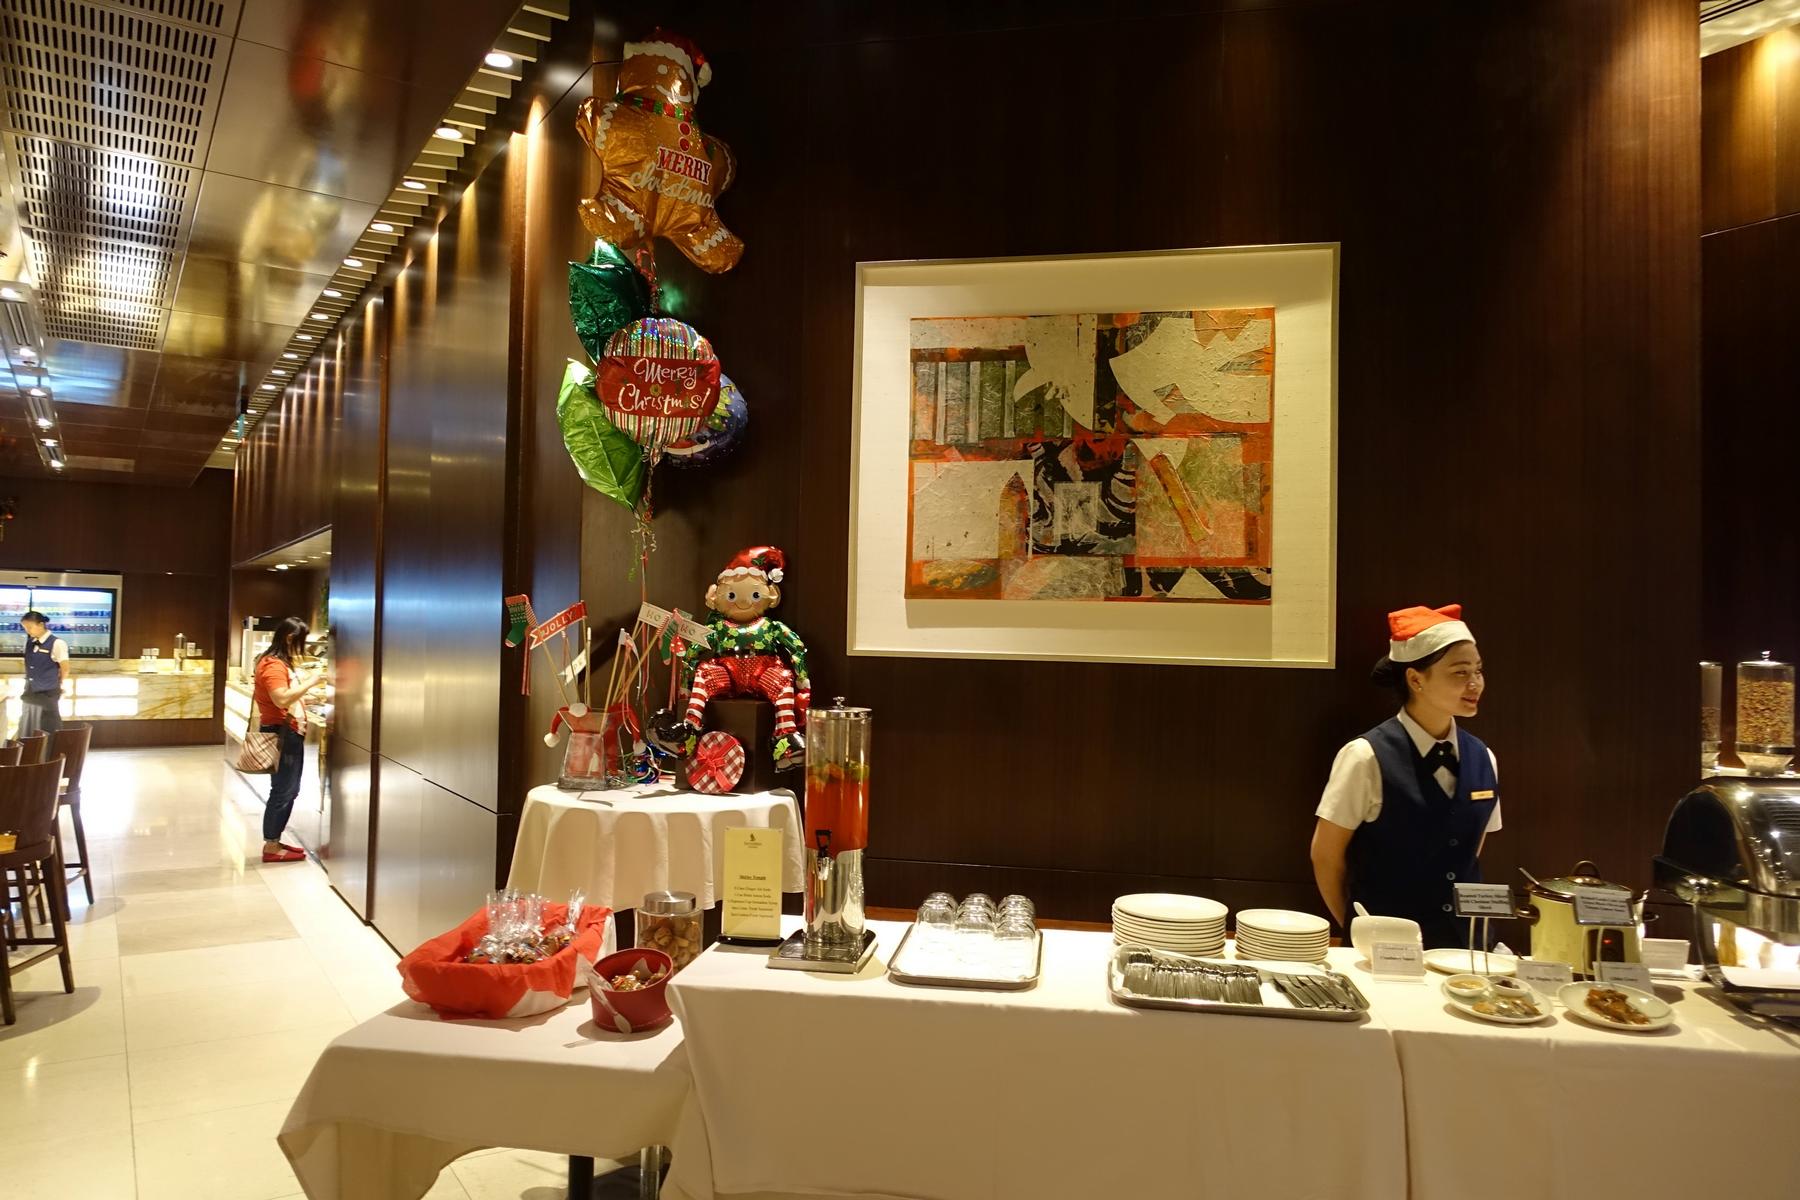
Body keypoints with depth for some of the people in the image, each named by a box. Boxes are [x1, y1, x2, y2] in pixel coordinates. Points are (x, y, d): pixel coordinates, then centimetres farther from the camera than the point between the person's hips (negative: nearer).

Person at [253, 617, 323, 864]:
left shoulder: (279, 663, 15)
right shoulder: (274, 665, -17)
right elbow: (281, 699, -29)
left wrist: (304, 686, 10)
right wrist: (309, 682, -21)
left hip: (289, 734, 11)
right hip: (282, 735, -11)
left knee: (289, 790, 15)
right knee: (282, 791, -3)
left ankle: (274, 841, 23)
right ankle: (270, 847, 5)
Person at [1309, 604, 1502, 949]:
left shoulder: (1482, 759, 2)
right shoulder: (1367, 758, -14)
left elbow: (1469, 855, 13)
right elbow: (1326, 855, -7)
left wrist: (1468, 940, 12)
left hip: (1462, 946, 4)